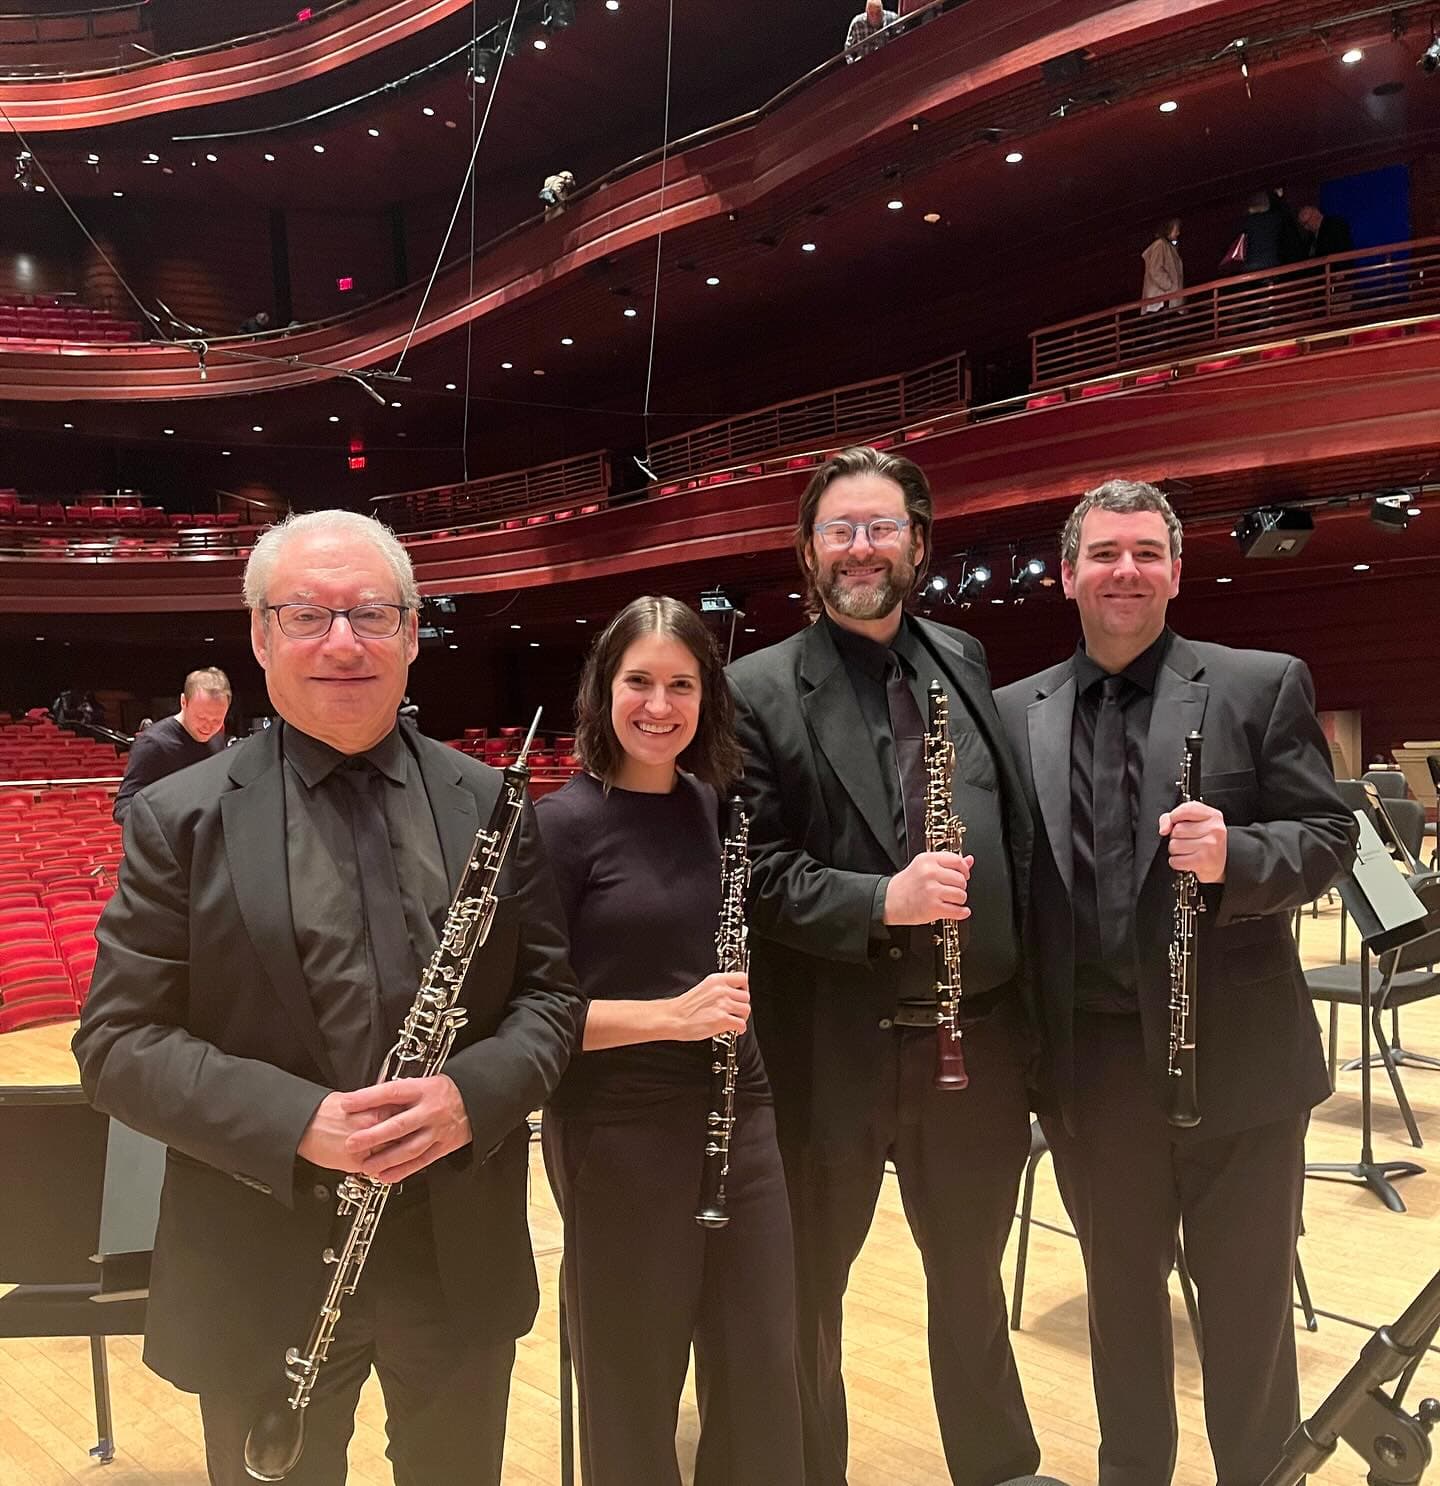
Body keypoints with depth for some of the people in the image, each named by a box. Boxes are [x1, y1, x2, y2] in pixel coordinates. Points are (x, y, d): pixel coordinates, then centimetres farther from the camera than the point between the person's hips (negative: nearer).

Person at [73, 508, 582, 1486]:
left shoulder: (489, 803, 0)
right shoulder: (182, 819, -6)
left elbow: (553, 992, 2)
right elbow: (119, 1041, -7)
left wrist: (475, 1091, -18)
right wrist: (293, 1119, -21)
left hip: (464, 1259, 3)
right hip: (263, 1274, -2)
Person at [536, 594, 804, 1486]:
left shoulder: (716, 804, 4)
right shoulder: (564, 823, -12)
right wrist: (671, 1016, -23)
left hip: (739, 1112, 5)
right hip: (618, 1132, -5)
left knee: (764, 1371, 15)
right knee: (634, 1385, 12)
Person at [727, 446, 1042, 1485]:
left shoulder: (963, 661, 7)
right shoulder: (758, 691, -9)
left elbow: (1014, 829, 13)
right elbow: (754, 872, -14)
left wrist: (1017, 985, 6)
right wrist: (881, 901, -26)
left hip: (974, 1040, 5)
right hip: (830, 1051, -4)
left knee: (972, 1275, 26)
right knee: (808, 1293, 16)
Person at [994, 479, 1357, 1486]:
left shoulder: (1263, 686, -1)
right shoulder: (1015, 714, 5)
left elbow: (1330, 837, -5)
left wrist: (1235, 855, -25)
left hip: (1236, 1056, -2)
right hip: (1093, 1064, 3)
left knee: (1248, 1307, 12)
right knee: (1120, 1293, 20)